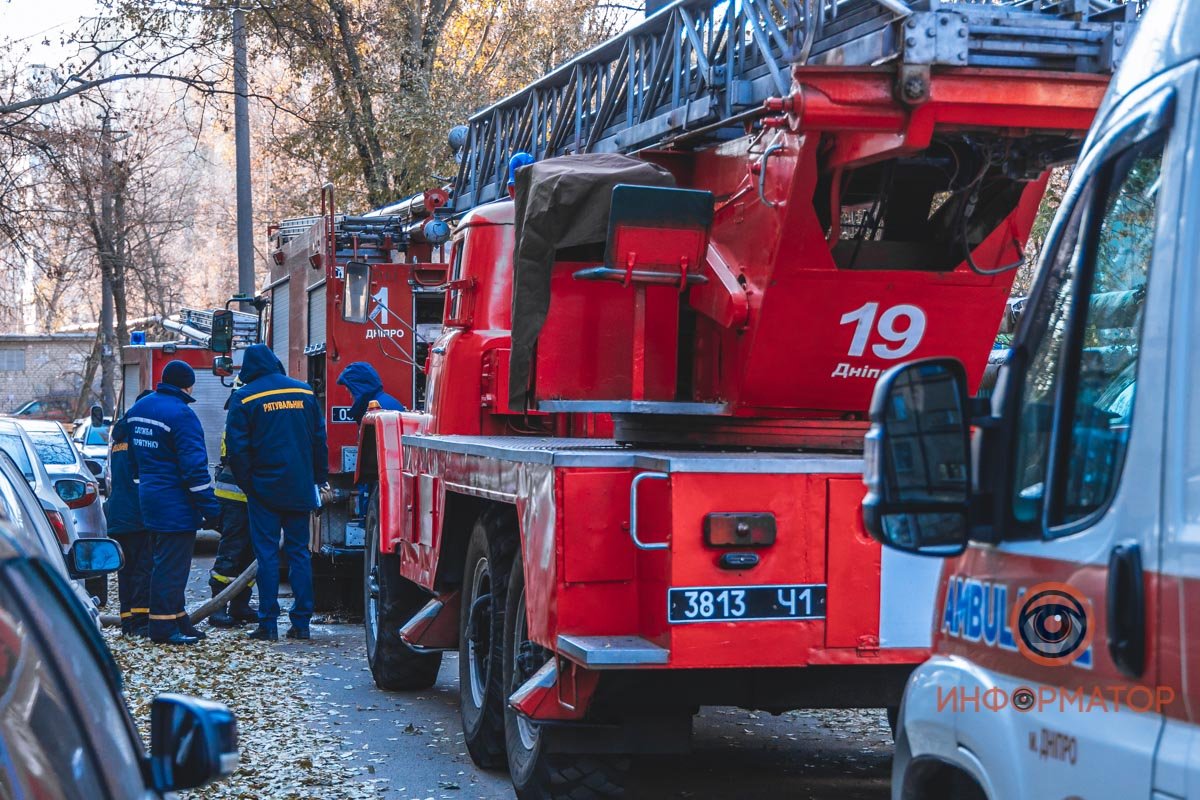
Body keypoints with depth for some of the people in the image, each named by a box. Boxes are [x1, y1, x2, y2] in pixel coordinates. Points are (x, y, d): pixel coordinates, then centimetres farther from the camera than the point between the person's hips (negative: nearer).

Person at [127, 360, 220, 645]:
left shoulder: (138, 408, 12)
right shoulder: (181, 414, -17)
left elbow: (133, 457, 21)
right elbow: (194, 465, -19)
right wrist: (209, 507, -16)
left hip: (149, 496, 9)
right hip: (176, 504, -9)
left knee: (167, 561, 16)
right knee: (172, 565, -5)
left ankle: (178, 619, 23)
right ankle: (164, 626, -4)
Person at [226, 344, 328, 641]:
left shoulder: (244, 398, -5)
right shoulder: (305, 393, 7)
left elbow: (237, 447, -8)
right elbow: (319, 440, 10)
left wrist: (246, 483, 4)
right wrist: (318, 480, 16)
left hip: (264, 488, -3)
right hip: (301, 489, 3)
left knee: (266, 553, 0)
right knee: (299, 552, 8)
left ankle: (268, 624, -1)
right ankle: (301, 622, 6)